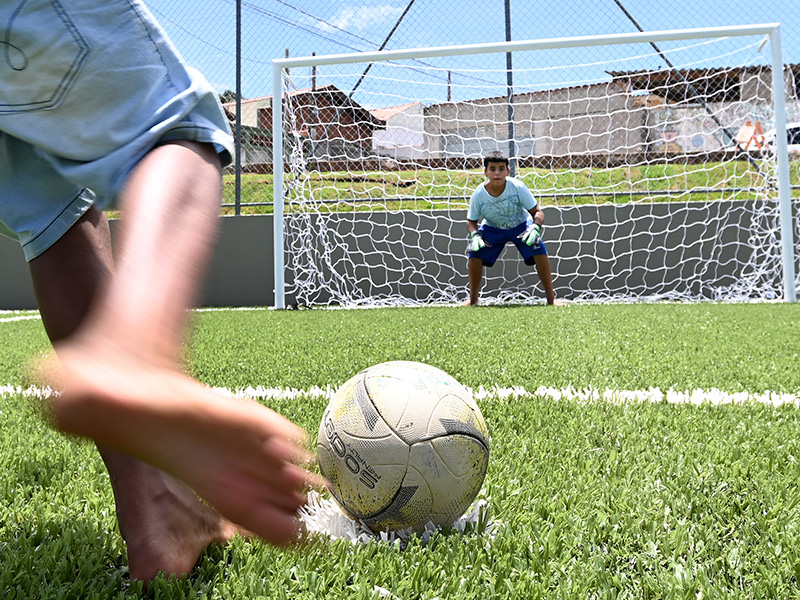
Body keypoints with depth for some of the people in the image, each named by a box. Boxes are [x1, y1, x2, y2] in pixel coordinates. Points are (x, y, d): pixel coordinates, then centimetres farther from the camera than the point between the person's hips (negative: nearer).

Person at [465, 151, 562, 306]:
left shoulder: (517, 187, -28)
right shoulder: (478, 194, -24)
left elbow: (537, 212, -19)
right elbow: (471, 221, -8)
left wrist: (535, 228, -39)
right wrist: (474, 235, -28)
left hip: (521, 225, -1)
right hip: (492, 229, 1)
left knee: (539, 250, -23)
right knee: (475, 254, -18)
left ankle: (551, 298, -8)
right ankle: (473, 299, 3)